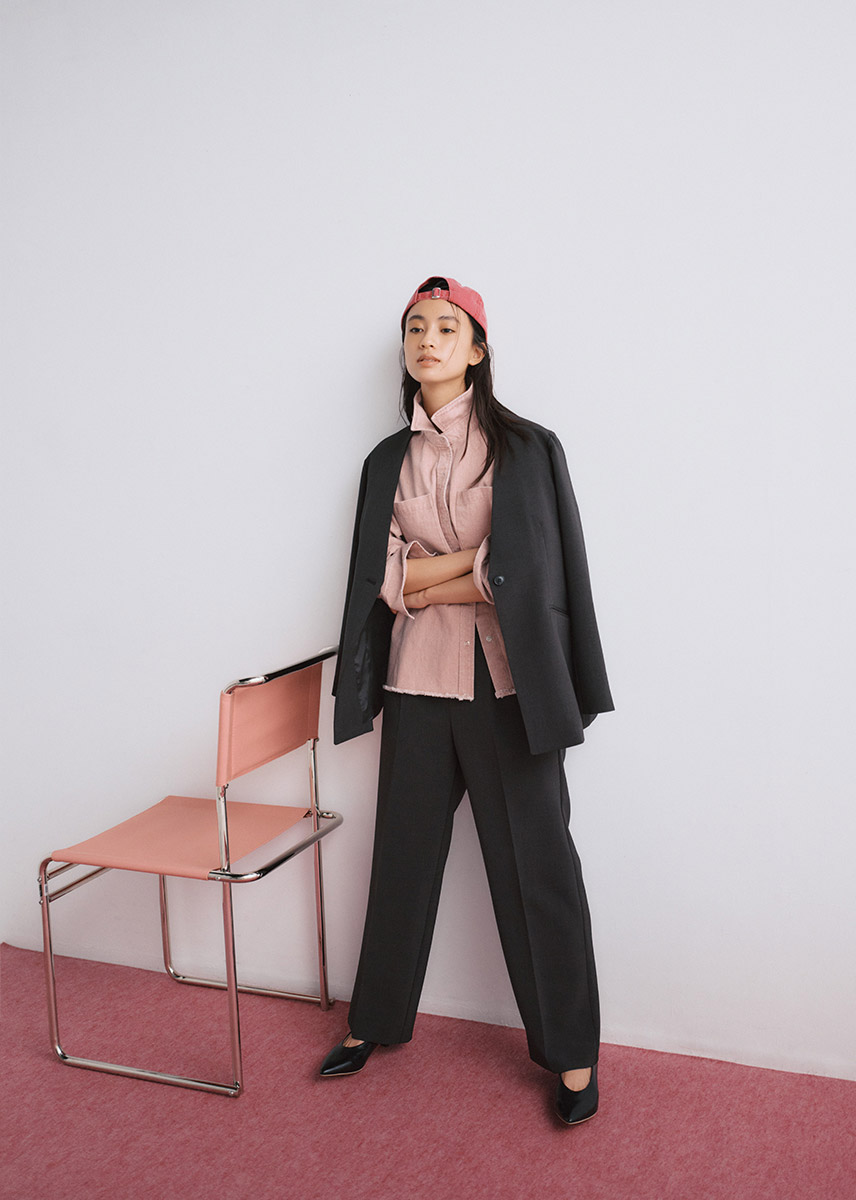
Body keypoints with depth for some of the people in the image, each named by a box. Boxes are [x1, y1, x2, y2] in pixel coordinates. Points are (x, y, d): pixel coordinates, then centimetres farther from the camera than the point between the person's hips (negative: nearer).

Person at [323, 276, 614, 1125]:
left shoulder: (525, 448, -2)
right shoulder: (389, 461, 10)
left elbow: (527, 574, -11)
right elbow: (383, 579, 0)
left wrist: (427, 579, -8)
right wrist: (478, 559, -9)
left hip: (505, 684, -3)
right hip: (416, 682, 4)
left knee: (534, 863, 3)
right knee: (403, 853, 14)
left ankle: (571, 1053, 18)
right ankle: (376, 1022, 32)